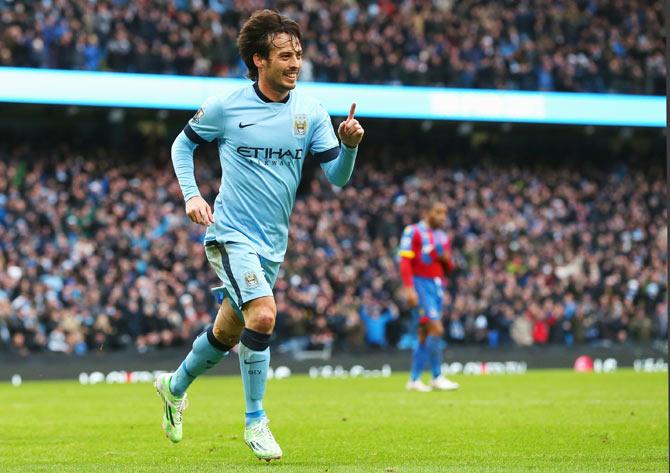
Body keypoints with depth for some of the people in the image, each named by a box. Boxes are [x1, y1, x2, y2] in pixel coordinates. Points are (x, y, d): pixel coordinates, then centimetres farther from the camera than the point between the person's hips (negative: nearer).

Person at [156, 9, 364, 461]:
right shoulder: (225, 107, -8)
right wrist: (192, 195, -4)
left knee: (229, 331, 18)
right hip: (231, 233, -5)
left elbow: (336, 177, -5)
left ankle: (176, 385, 46)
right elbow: (183, 143, 9)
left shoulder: (311, 111, -2)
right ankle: (255, 420, -9)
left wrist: (349, 145, -24)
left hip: (273, 243, 5)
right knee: (263, 314, -25)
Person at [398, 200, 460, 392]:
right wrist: (409, 288, -20)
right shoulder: (413, 232, -4)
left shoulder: (443, 238, 18)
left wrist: (447, 260, -2)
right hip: (420, 285, -7)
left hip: (437, 286, 7)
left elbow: (448, 269, 22)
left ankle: (414, 379, 12)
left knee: (424, 335, 8)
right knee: (436, 329, -15)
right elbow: (405, 261, -11)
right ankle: (437, 377, -10)